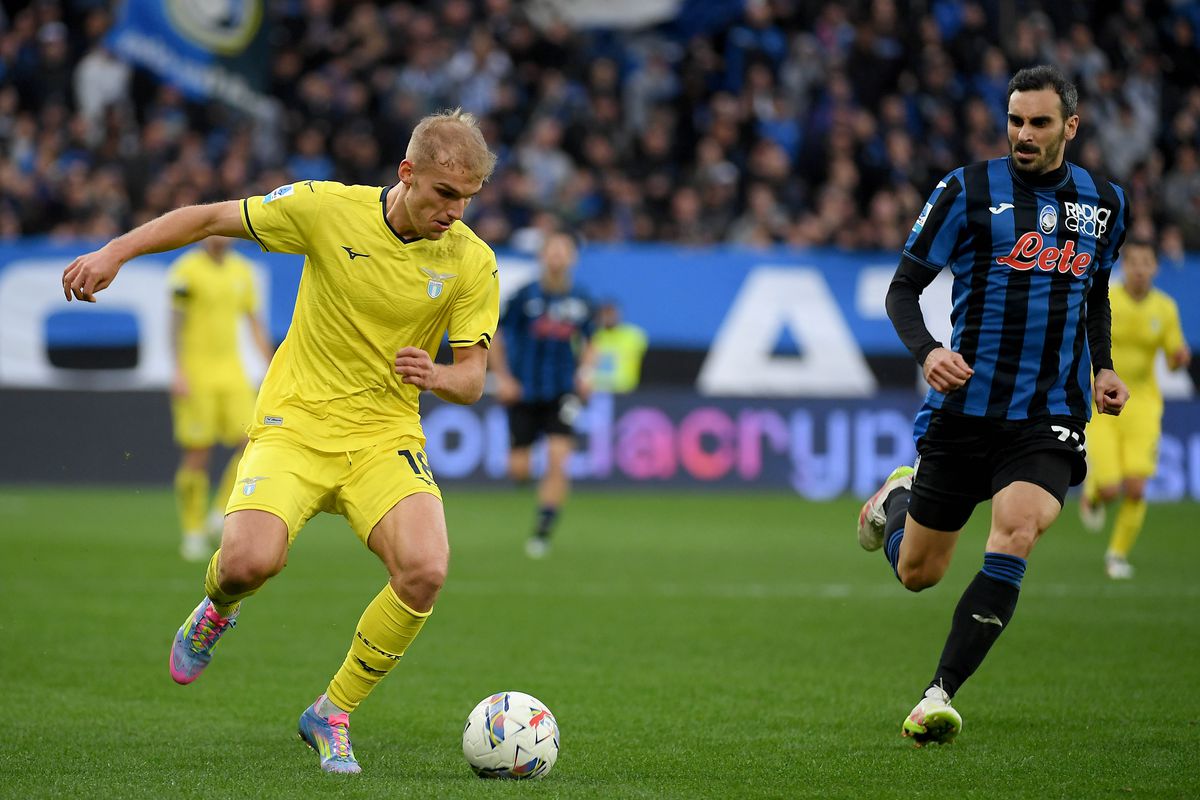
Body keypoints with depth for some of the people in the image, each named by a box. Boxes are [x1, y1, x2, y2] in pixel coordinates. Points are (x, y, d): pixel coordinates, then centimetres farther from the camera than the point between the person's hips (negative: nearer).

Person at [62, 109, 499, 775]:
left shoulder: (472, 261, -4)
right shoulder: (328, 208, -9)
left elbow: (471, 380, -1)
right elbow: (212, 218, 2)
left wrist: (435, 375, -25)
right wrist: (114, 252, -6)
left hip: (385, 435, 2)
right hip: (296, 421, -2)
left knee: (425, 571, -25)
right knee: (251, 561, -28)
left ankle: (332, 714, -2)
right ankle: (218, 607, 14)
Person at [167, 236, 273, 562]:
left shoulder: (241, 270, 11)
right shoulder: (186, 269, -6)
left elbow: (255, 323, 17)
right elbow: (176, 322, -9)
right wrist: (179, 372, -17)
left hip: (231, 370, 5)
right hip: (197, 372, -5)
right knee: (197, 455, -3)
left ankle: (223, 513, 3)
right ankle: (192, 533, 7)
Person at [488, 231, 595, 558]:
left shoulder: (580, 300, 2)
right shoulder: (525, 296, -6)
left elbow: (587, 344, 18)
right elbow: (495, 337, 2)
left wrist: (585, 372, 0)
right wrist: (502, 377, -7)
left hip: (563, 393, 1)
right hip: (524, 393, -1)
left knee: (558, 461, -15)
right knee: (518, 469, -2)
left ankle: (543, 531, -7)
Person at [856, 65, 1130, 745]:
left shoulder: (1105, 203, 9)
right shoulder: (969, 191, -3)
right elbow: (903, 287, 0)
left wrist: (1103, 368, 9)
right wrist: (926, 351, -20)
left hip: (1050, 420, 1)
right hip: (965, 406, -1)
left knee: (1015, 534, -26)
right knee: (917, 573, 8)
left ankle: (940, 695, -22)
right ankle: (898, 497, 45)